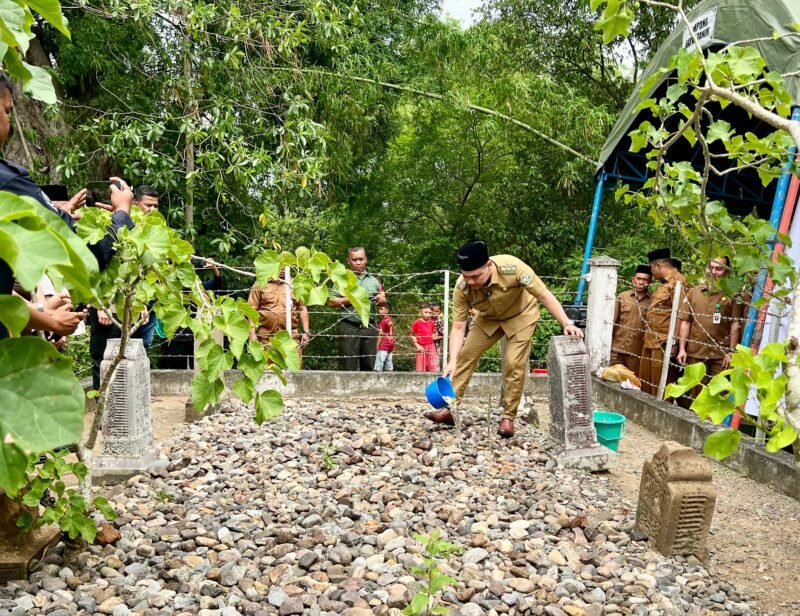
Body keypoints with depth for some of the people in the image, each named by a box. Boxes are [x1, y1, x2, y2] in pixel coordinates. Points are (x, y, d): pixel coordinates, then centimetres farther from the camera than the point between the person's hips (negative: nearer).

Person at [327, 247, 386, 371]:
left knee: (370, 365, 7)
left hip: (369, 327, 3)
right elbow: (331, 302, 0)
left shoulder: (374, 280, 15)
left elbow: (383, 300, 19)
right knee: (348, 366, -2)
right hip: (349, 327, -3)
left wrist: (381, 300, -3)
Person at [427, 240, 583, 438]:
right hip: (489, 318, 3)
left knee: (514, 364, -14)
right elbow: (458, 327, -25)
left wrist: (566, 323, -40)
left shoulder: (512, 268, -40)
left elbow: (544, 295, -31)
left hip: (520, 315, -3)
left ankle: (508, 417, 2)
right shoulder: (461, 287, -30)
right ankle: (451, 409, 7)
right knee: (466, 354, -3)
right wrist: (452, 361, -37)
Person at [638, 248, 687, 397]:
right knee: (645, 382, 14)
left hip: (664, 344, -10)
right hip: (651, 342, 10)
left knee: (661, 384, -2)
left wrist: (673, 343, -20)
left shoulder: (677, 282, -12)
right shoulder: (664, 283, 19)